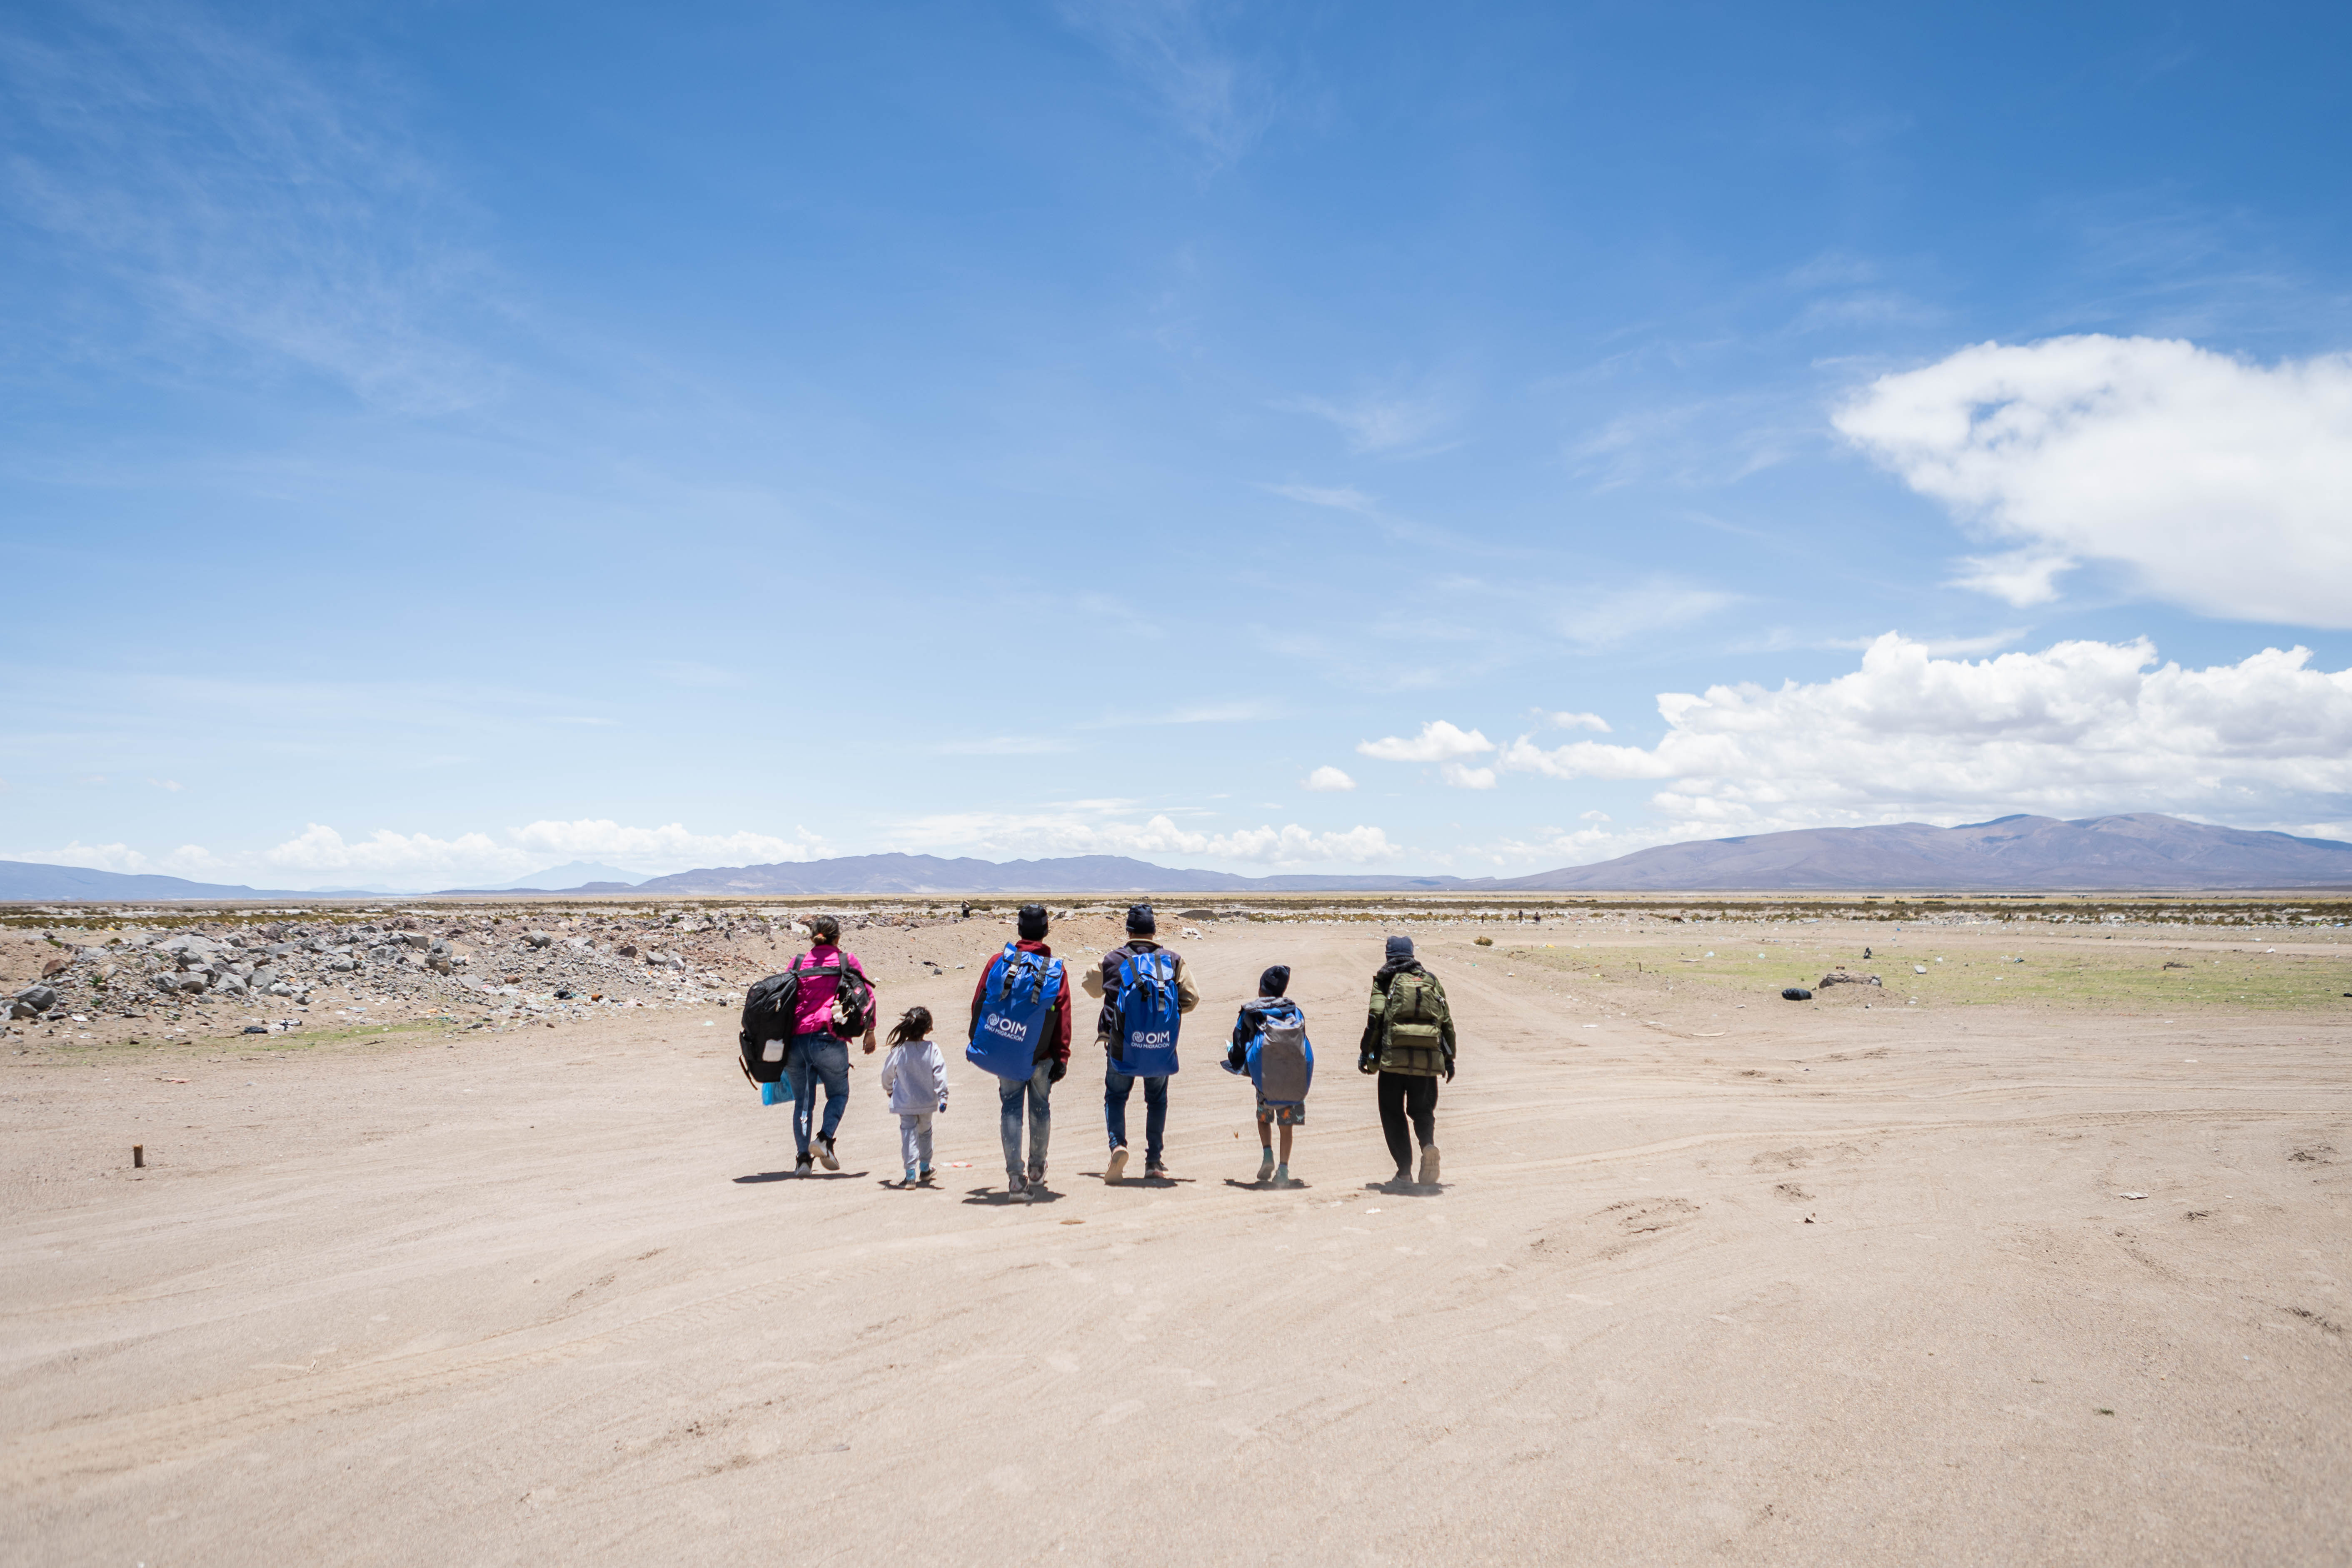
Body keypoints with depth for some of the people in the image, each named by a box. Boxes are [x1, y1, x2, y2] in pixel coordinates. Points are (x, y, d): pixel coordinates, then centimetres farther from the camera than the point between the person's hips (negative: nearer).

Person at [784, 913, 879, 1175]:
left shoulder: (798, 963, 12)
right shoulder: (847, 961, 6)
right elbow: (867, 995, 5)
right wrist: (870, 1031, 17)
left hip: (795, 1038, 3)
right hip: (829, 1039, -2)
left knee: (803, 1100, 12)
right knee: (839, 1094, 16)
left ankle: (803, 1157, 3)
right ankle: (825, 1139, -5)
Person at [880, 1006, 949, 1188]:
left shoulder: (899, 1050, -11)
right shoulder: (931, 1049, -13)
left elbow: (887, 1073, 2)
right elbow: (940, 1073, -14)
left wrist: (888, 1089, 22)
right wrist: (943, 1096, -8)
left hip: (905, 1102, -1)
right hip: (927, 1101, 1)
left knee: (909, 1134, 3)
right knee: (925, 1132, 21)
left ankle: (910, 1174, -6)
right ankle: (924, 1169, 33)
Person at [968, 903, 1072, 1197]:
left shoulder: (999, 962, -2)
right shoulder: (1055, 968, -2)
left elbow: (979, 1004, 1)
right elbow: (1063, 1015, -5)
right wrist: (1062, 1057, -4)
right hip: (1043, 1054, 0)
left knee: (1011, 1107, 4)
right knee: (1041, 1107, 16)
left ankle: (1015, 1175, -6)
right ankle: (1037, 1170, 28)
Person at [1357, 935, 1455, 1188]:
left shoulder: (1385, 980, 5)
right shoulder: (1431, 981, 16)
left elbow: (1375, 1018, -7)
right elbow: (1447, 1022, 14)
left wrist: (1365, 1052, 0)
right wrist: (1449, 1059, 20)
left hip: (1394, 1056, -3)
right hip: (1428, 1059, 3)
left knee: (1393, 1112, 9)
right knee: (1422, 1110, 15)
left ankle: (1405, 1171, 3)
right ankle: (1428, 1144, -16)